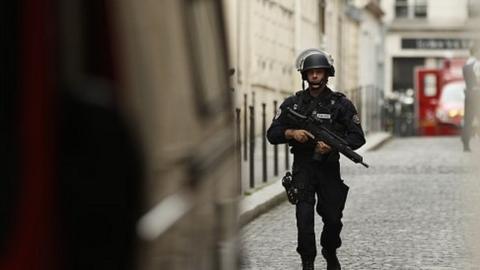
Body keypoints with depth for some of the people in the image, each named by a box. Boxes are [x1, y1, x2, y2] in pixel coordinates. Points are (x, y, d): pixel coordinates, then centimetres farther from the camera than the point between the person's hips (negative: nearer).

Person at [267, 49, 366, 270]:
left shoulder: (341, 104, 0)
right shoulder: (293, 103, 4)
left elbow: (357, 138, -3)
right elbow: (272, 134, 4)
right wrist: (292, 133, -17)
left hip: (329, 169, 0)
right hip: (302, 169, 0)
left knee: (332, 218, 8)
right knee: (304, 217, -11)